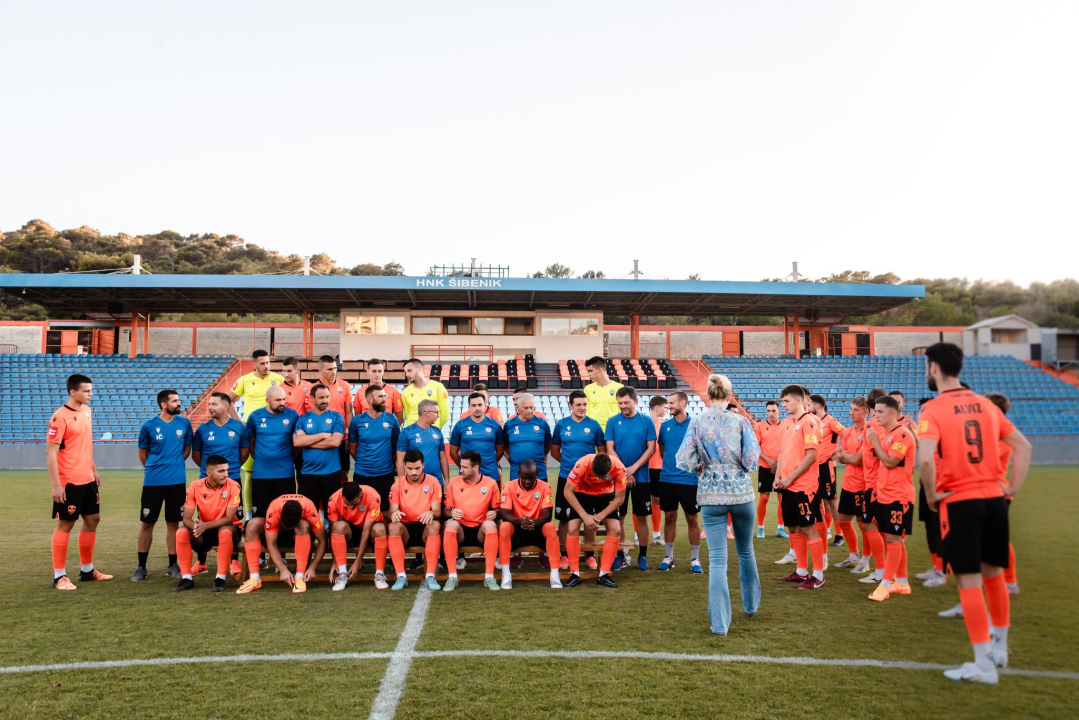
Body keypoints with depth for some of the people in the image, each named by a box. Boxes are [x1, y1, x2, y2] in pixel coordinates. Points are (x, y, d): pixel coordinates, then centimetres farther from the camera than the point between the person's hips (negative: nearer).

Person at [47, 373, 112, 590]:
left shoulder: (86, 411, 8)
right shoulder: (60, 417, -16)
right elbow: (50, 453, -17)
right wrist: (56, 485, -19)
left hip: (88, 479, 8)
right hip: (68, 482, -8)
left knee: (93, 519, 14)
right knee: (65, 525, 0)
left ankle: (87, 570, 26)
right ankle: (59, 576, 10)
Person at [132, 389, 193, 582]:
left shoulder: (184, 423, 1)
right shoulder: (149, 425, -5)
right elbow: (142, 453, 8)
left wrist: (175, 465, 9)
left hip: (177, 481, 1)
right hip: (153, 481, -1)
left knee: (173, 522, 7)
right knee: (147, 523, 4)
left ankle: (173, 565, 16)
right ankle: (141, 567, 14)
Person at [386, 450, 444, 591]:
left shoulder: (433, 482, -1)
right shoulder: (398, 484, 2)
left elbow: (438, 512, -6)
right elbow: (392, 511, -1)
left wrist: (431, 513, -31)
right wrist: (394, 513, -27)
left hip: (425, 528, -1)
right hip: (405, 527, 1)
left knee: (435, 525, -35)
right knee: (393, 526, -32)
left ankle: (430, 576, -34)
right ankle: (401, 576, -31)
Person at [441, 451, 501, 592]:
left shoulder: (490, 483, -1)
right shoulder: (454, 483, 1)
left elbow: (496, 509, 9)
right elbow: (446, 509, 9)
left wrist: (494, 514, -14)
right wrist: (451, 513, -14)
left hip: (481, 530, 0)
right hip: (461, 529, 1)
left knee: (490, 525, -35)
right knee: (450, 525, -34)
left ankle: (489, 576, -29)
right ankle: (452, 577, -28)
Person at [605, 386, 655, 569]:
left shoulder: (647, 422, 0)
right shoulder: (613, 422, 1)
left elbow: (651, 448, -3)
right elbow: (610, 449, -2)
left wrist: (633, 468, -13)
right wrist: (624, 472, -10)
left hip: (641, 477, 0)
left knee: (642, 517, 5)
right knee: (619, 516, 5)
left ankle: (643, 556, 15)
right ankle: (619, 555, 15)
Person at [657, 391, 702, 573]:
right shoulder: (665, 426, 4)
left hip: (689, 479, -3)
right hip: (667, 478, 3)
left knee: (692, 518, 5)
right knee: (669, 517, 9)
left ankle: (695, 559, 16)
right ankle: (668, 557, 20)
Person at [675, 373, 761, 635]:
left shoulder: (697, 423, -5)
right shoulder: (740, 421, -6)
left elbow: (683, 461, -10)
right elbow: (752, 459, -11)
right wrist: (738, 464, 11)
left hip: (711, 495, 0)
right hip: (741, 492, 0)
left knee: (717, 560, 1)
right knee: (746, 552, 21)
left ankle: (720, 623, -2)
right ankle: (751, 605, 38)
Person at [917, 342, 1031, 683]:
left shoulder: (932, 409, -11)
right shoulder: (985, 404, 9)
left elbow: (926, 459, -25)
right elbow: (1023, 446, 12)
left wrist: (932, 496, -11)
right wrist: (1013, 487, 12)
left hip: (959, 502, -6)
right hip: (994, 498, 6)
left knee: (969, 581, 0)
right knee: (993, 574, 20)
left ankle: (983, 665, 5)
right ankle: (999, 647, 34)